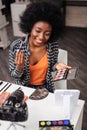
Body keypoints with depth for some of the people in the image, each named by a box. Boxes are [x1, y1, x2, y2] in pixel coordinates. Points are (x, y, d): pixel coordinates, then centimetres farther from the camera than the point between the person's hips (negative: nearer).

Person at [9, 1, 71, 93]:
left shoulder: (53, 45, -14)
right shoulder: (16, 46, -20)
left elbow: (50, 66, 4)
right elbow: (14, 75, -9)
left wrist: (56, 65, -17)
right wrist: (19, 67, -29)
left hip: (46, 87, 1)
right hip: (25, 88, 0)